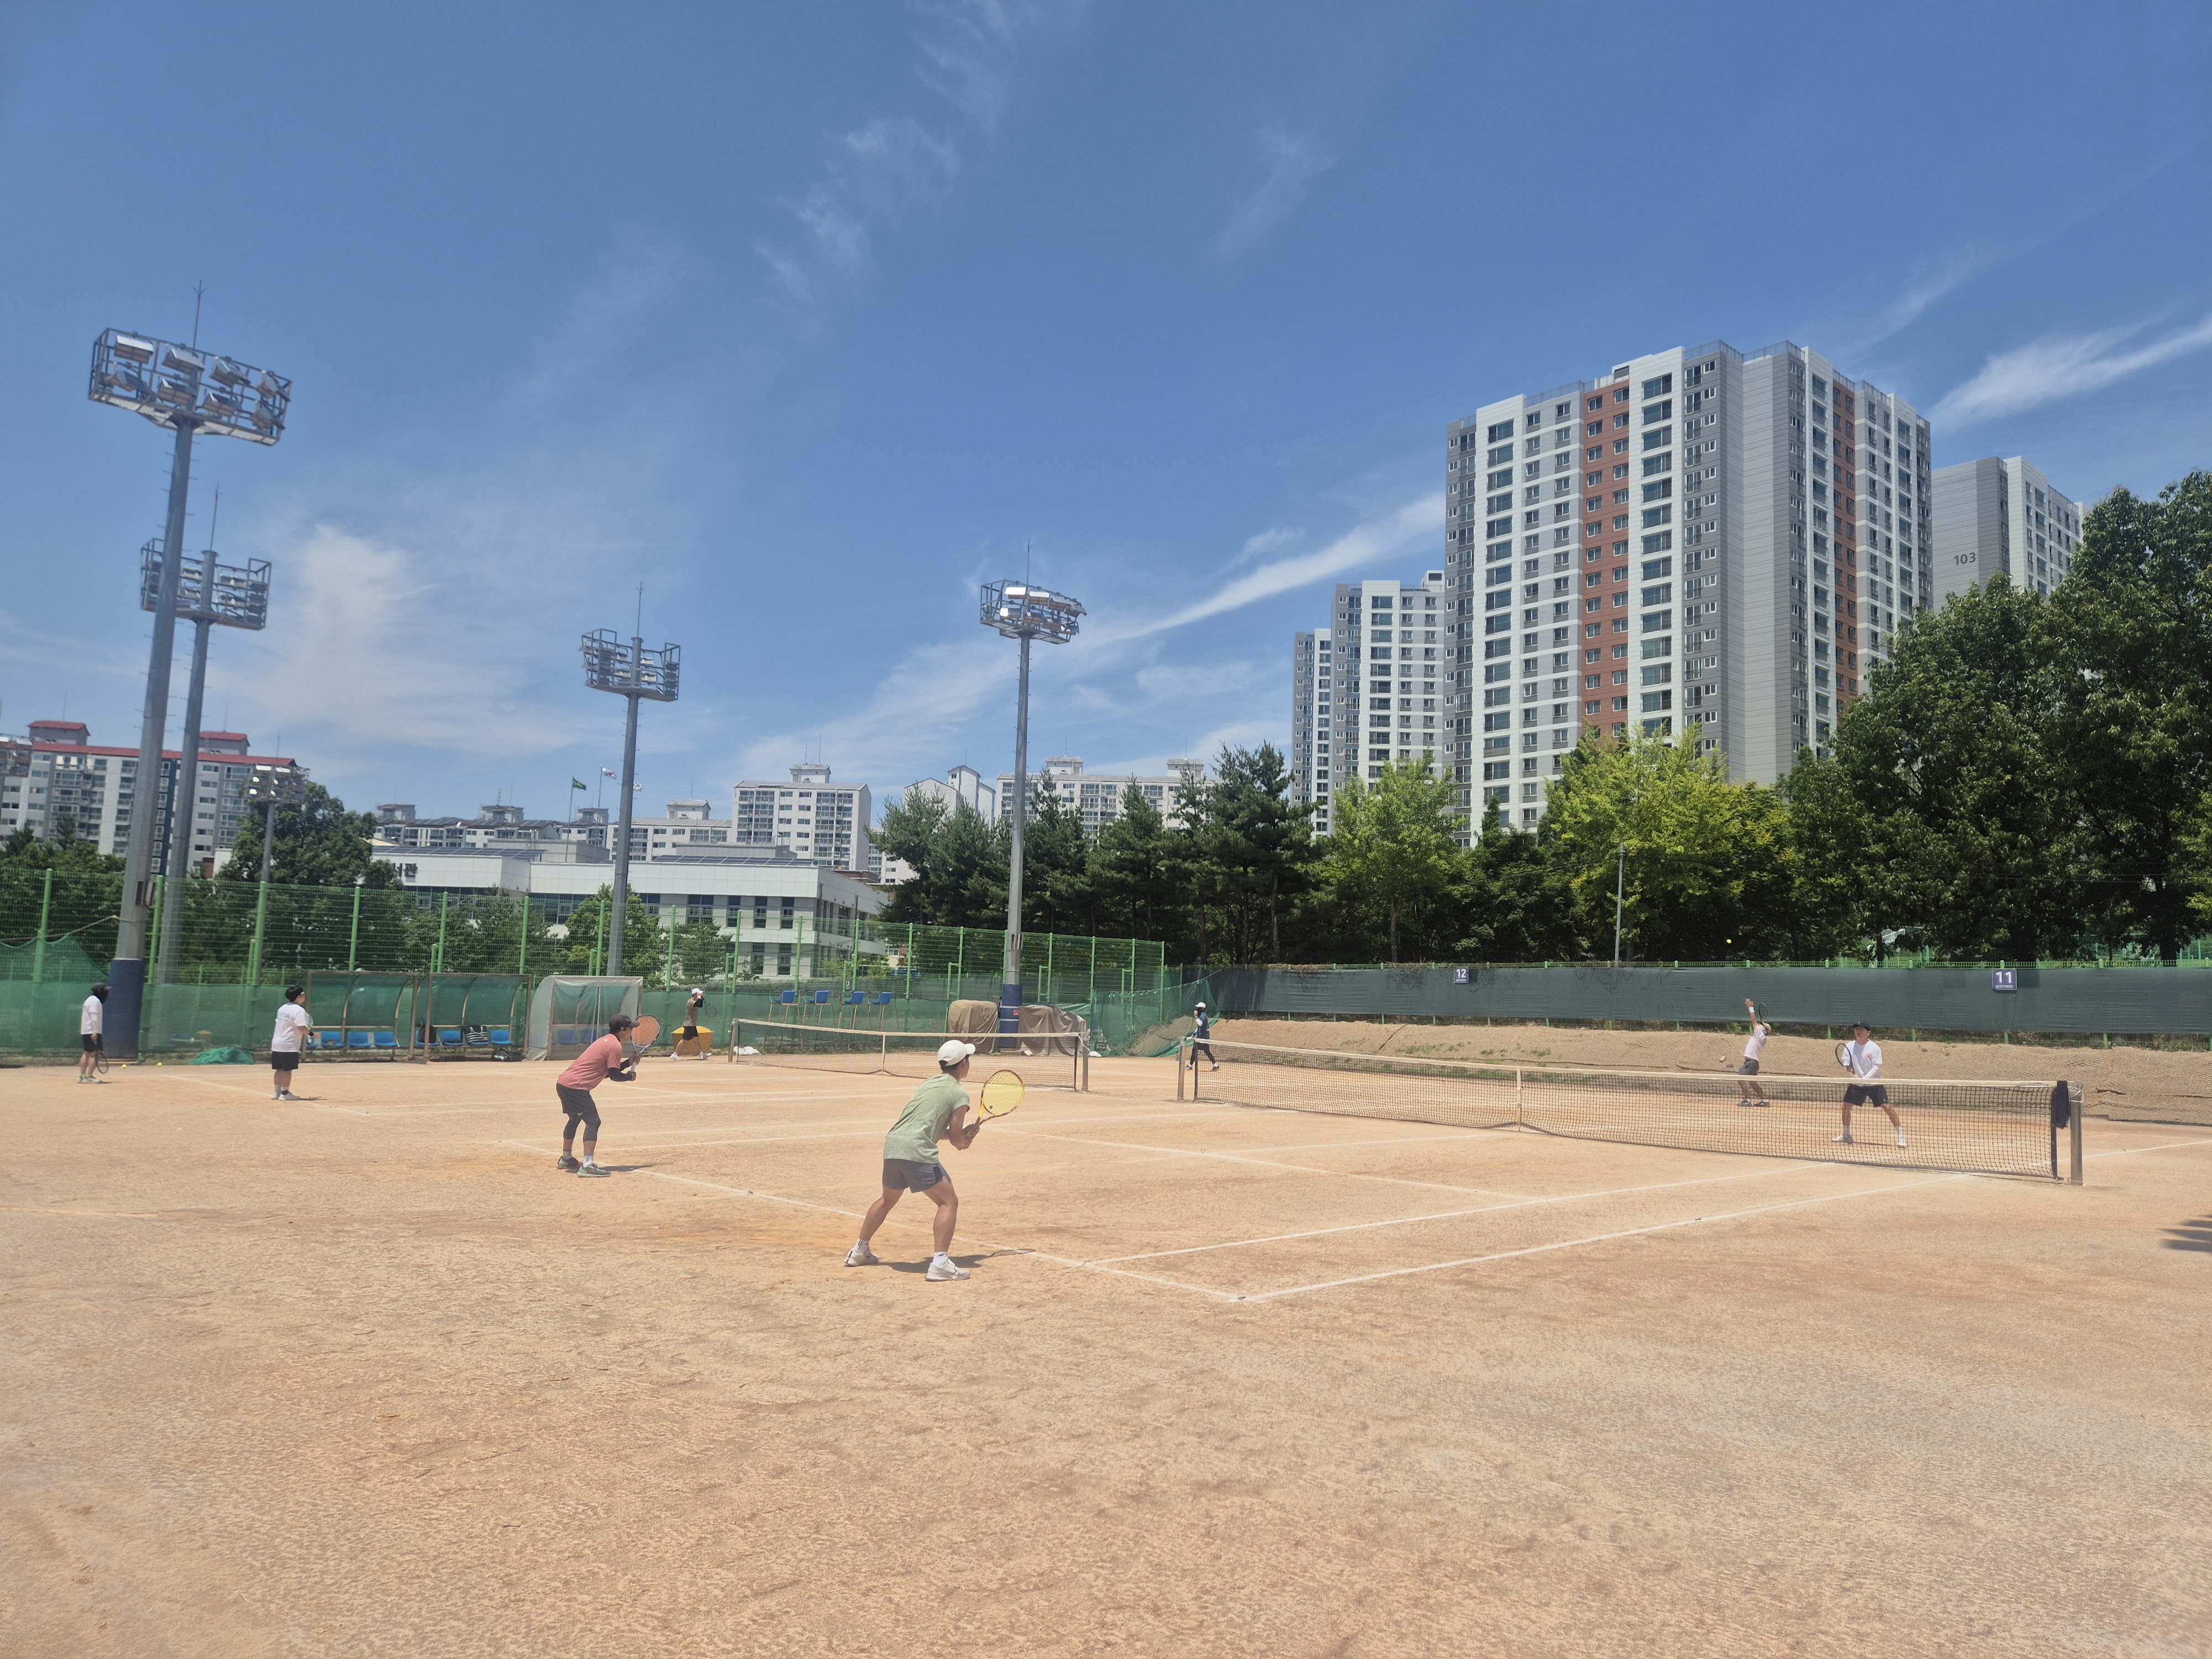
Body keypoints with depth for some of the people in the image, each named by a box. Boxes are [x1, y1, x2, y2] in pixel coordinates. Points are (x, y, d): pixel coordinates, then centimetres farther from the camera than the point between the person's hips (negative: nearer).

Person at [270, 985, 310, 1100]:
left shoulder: (282, 1008, 12)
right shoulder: (299, 1010, -14)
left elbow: (281, 1024, 18)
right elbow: (302, 1028, -23)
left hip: (276, 1044, 8)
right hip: (289, 1046, -8)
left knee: (280, 1069, 13)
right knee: (287, 1070, -2)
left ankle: (278, 1093, 18)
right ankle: (285, 1093, 1)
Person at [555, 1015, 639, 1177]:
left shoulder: (606, 1041, 20)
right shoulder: (615, 1046, -11)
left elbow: (608, 1071, 23)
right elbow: (614, 1076, -12)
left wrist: (629, 1063, 17)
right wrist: (630, 1076, 6)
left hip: (563, 1082, 11)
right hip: (576, 1086, -11)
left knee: (575, 1119, 28)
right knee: (593, 1121, -14)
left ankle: (566, 1159, 45)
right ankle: (587, 1166, -24)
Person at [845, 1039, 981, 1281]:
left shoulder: (928, 1084, 22)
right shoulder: (959, 1094, 0)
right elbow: (957, 1139, 1)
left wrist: (964, 1133, 23)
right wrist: (968, 1137, 23)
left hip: (892, 1145, 8)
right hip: (917, 1152, -8)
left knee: (886, 1200, 28)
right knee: (949, 1202, 1)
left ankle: (859, 1251, 39)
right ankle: (940, 1263, -9)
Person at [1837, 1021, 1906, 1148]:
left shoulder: (1874, 1048, -12)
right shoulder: (1849, 1046, -3)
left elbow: (1876, 1067, -14)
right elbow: (1846, 1064, 0)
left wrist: (1866, 1078, -27)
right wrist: (1847, 1068, -25)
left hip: (1874, 1083, -3)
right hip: (1857, 1083, 3)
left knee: (1887, 1107, -13)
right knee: (1846, 1106, 0)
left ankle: (1901, 1135, -3)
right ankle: (1846, 1135, 17)